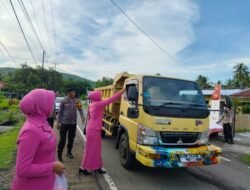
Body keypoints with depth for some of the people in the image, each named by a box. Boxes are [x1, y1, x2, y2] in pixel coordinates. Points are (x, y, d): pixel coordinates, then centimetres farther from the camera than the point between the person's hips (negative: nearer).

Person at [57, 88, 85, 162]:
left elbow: (80, 109, 3)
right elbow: (60, 112, -2)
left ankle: (69, 152, 32)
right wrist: (58, 122, -4)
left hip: (73, 123, 3)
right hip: (64, 123, -3)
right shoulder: (64, 101, -6)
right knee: (62, 139, 0)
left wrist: (82, 117, -14)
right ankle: (59, 155, 11)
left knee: (71, 139, 14)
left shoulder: (77, 101, 1)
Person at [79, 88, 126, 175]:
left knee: (96, 149, 15)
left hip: (91, 129, 9)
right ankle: (83, 168, 14)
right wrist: (122, 91, -10)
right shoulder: (98, 104, -16)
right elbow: (112, 99, -15)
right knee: (91, 149, 2)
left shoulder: (92, 105, 10)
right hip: (94, 130, -9)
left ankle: (97, 167, 25)